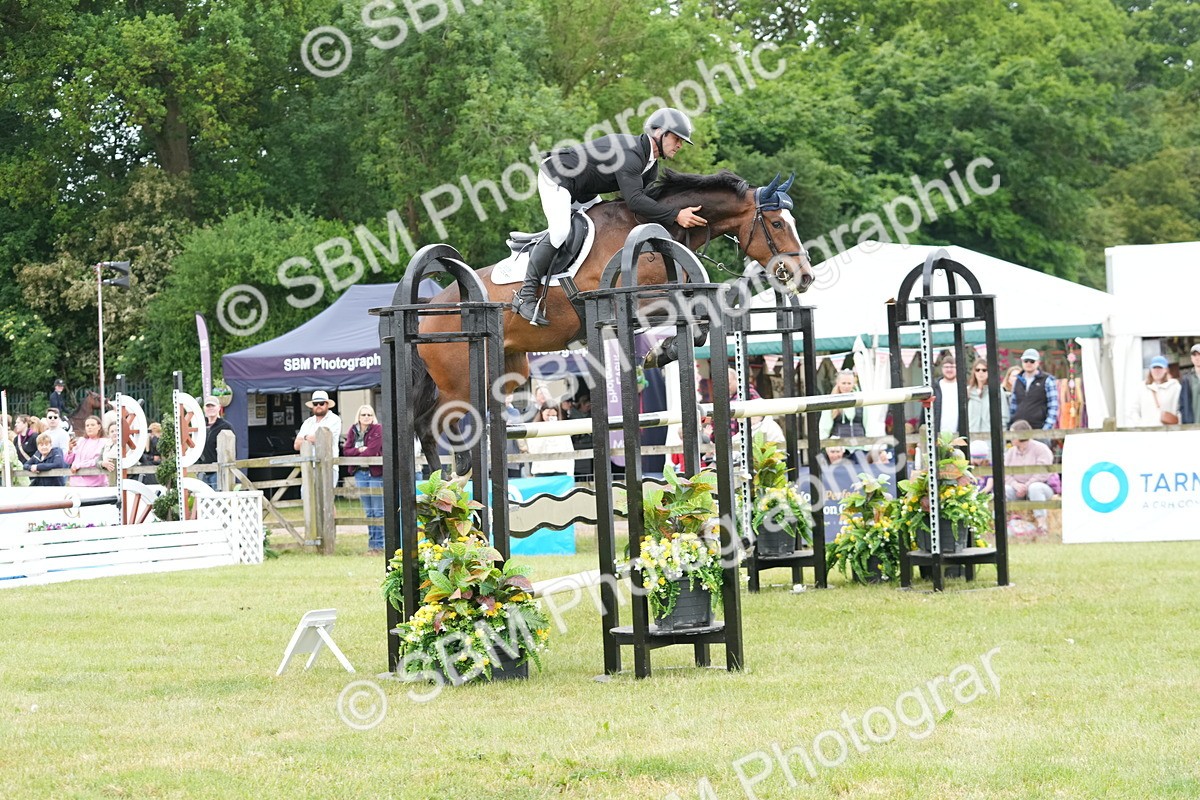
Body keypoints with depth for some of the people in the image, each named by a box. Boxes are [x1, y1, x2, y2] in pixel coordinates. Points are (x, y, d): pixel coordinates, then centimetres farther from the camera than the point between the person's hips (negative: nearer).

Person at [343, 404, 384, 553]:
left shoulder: (378, 429, -6)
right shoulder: (353, 431, 10)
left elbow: (372, 451, -15)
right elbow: (346, 450, 4)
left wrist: (355, 457, -3)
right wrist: (358, 450, -14)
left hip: (375, 472, -5)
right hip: (360, 472, 5)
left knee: (378, 511, -4)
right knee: (368, 511, 10)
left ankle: (378, 544, -2)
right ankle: (372, 542, 15)